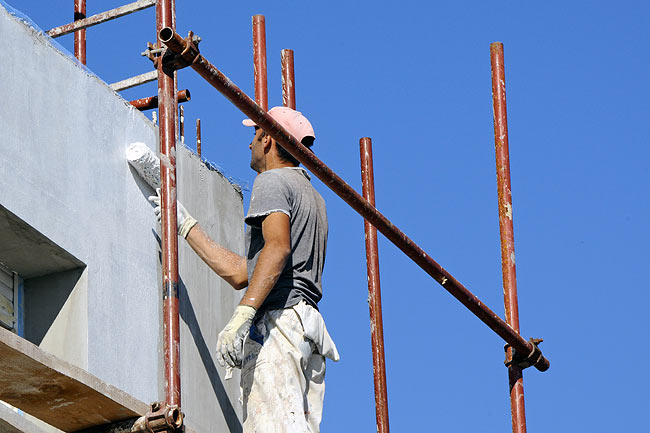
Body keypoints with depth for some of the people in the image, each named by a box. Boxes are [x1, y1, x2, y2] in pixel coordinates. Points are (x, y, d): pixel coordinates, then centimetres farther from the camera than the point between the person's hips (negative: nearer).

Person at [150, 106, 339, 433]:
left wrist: (242, 314, -26)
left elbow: (278, 247, -18)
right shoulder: (313, 197, 32)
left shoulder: (273, 181, 4)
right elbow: (241, 274, 31)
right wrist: (187, 227, 36)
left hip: (276, 320, -9)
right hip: (308, 330, 9)